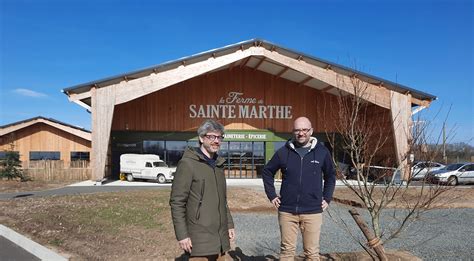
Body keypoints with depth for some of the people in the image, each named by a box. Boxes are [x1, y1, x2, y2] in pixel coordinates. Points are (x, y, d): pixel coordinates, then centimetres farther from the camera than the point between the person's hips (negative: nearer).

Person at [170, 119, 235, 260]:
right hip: (199, 240, -6)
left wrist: (229, 224, 16)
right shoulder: (187, 163, -10)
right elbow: (177, 202, -12)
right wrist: (182, 235, -15)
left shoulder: (218, 164, 13)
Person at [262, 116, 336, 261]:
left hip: (313, 212, 0)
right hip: (287, 211, 0)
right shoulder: (283, 152, -1)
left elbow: (331, 175, 13)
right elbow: (267, 171, 11)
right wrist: (272, 195, 5)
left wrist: (327, 198, 6)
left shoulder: (322, 152, -1)